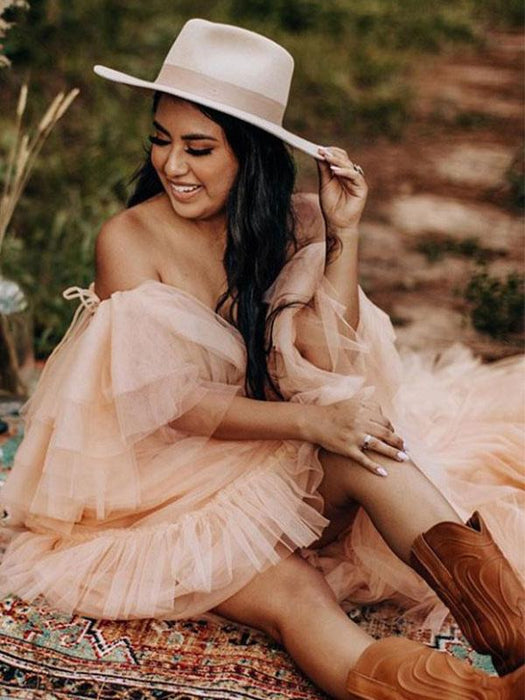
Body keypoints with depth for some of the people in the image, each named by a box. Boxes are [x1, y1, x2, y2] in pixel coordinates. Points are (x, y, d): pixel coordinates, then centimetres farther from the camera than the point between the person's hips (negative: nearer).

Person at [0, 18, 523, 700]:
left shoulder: (291, 223, -2)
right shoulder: (130, 239, -12)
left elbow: (325, 367, -11)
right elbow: (177, 406, -16)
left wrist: (342, 233, -17)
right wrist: (309, 422, -26)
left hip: (284, 466, 3)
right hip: (173, 476, -3)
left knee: (365, 450, -32)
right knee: (296, 603, -31)